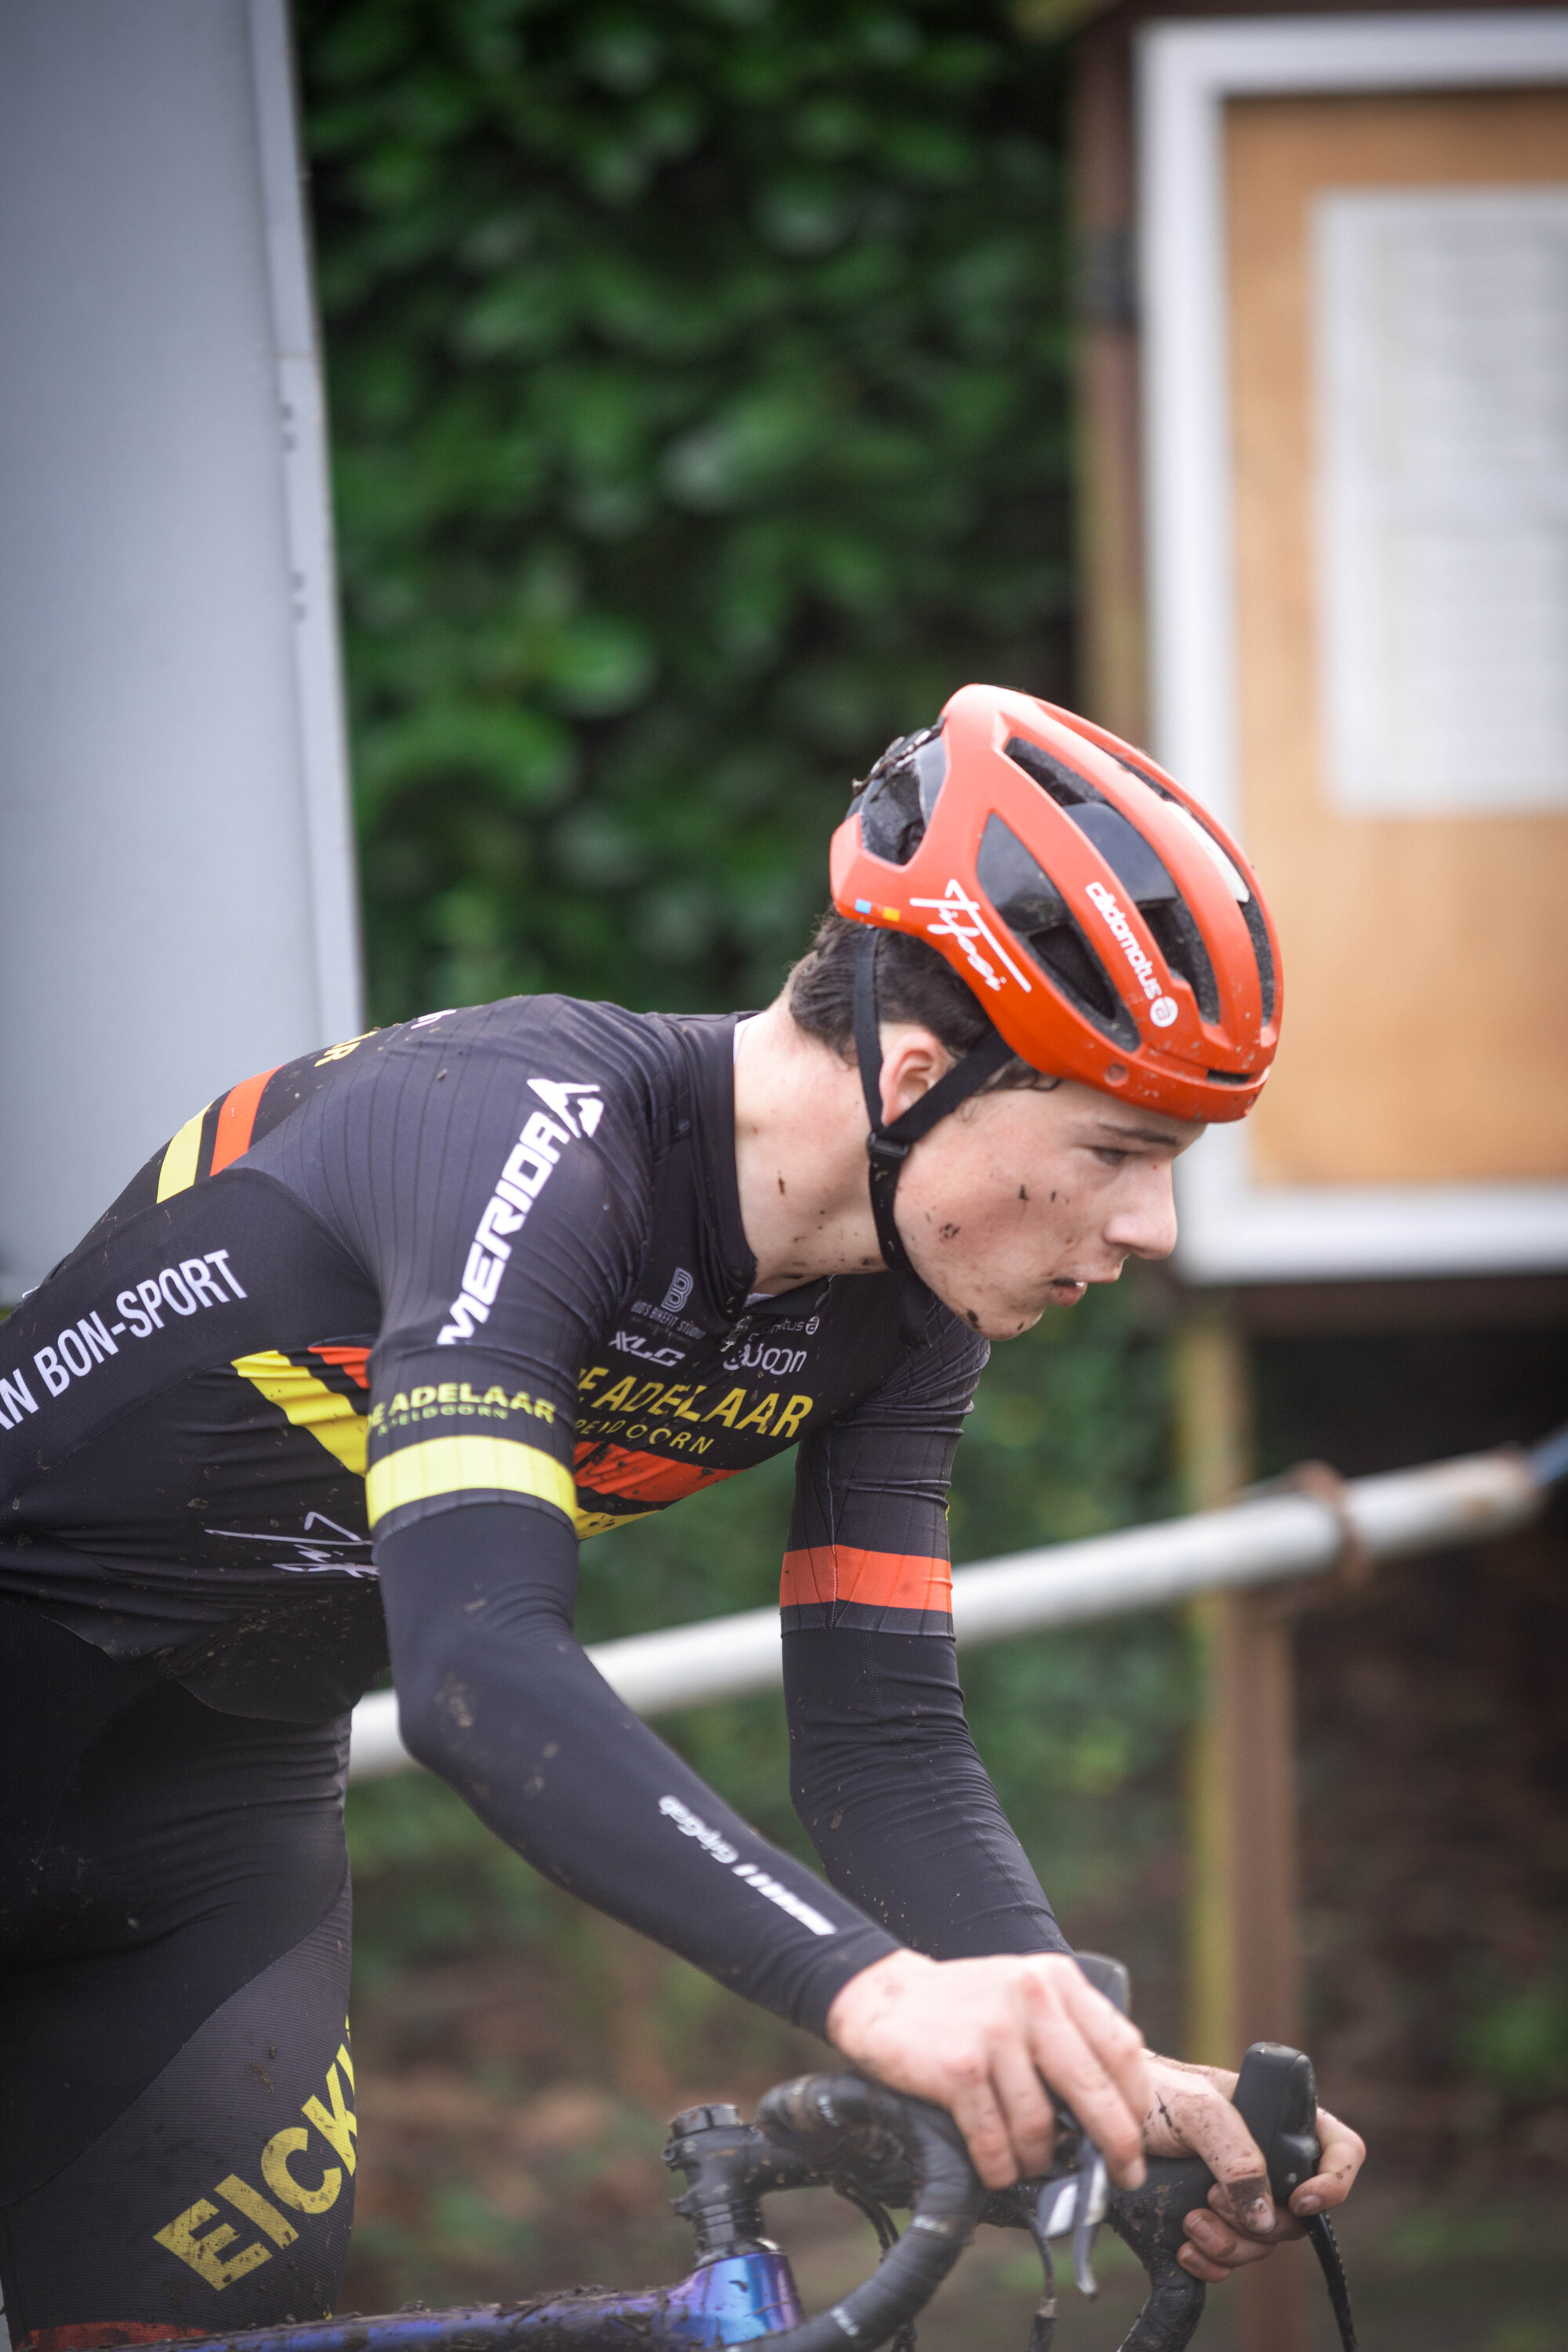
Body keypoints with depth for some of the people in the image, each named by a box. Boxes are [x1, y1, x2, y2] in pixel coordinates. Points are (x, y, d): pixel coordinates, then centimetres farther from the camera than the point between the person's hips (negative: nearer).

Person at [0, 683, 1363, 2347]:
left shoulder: (901, 1313, -8)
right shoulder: (531, 1133, -32)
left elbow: (881, 1744, -8)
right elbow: (481, 1665, -44)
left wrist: (1113, 2076, -26)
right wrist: (871, 1987, -55)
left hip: (215, 1809, 7)